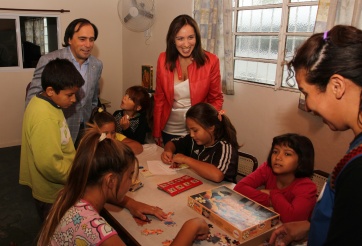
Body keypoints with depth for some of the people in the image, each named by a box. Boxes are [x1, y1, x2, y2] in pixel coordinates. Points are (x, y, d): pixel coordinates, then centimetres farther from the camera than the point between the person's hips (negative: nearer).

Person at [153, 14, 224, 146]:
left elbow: (216, 99, -4)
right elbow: (159, 98, 0)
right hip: (169, 131, 2)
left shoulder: (211, 61, -14)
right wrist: (157, 132, 2)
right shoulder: (163, 60, -8)